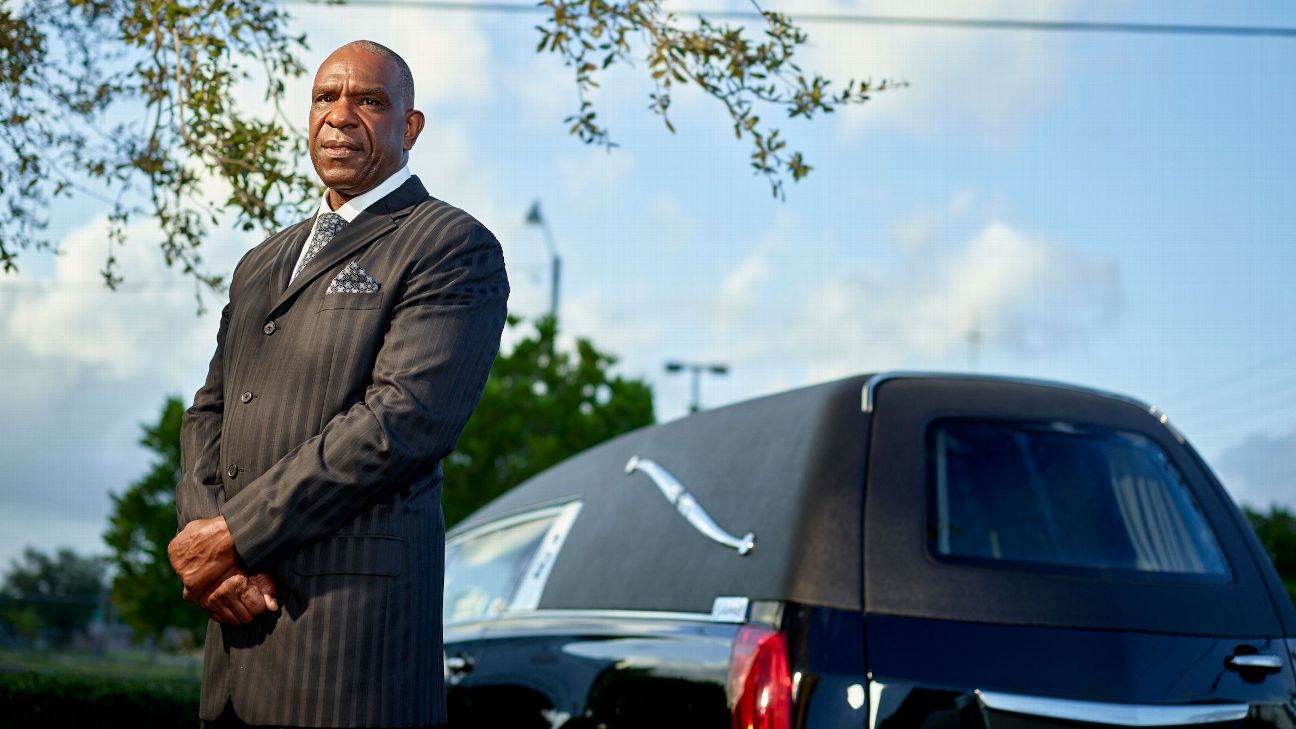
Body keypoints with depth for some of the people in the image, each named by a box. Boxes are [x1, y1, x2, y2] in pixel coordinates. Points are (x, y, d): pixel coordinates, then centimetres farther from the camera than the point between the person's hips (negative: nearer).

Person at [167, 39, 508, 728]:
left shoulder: (453, 248, -3)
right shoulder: (264, 263, 21)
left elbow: (402, 419, -15)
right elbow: (208, 413, 16)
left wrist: (233, 536, -14)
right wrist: (206, 541, -4)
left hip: (353, 615, -6)